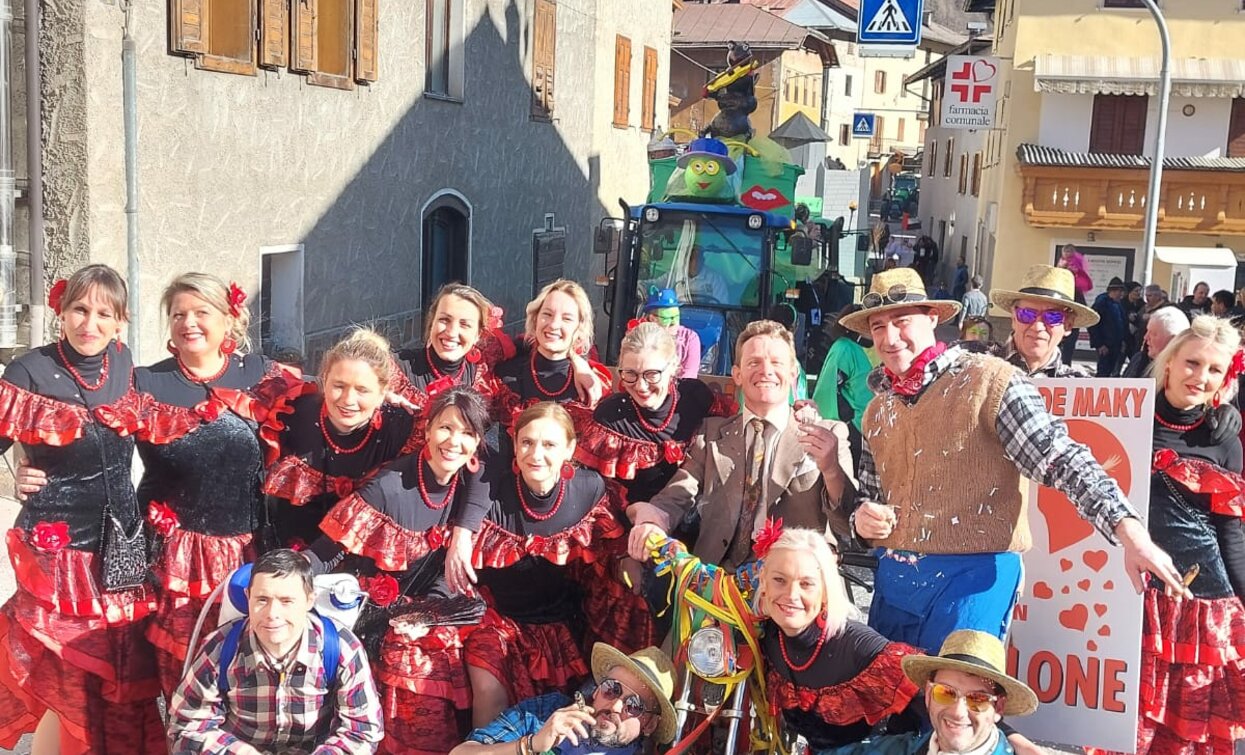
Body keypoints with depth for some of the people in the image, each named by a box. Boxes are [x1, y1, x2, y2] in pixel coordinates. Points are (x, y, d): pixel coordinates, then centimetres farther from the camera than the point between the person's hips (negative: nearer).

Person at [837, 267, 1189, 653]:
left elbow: (1061, 457, -16)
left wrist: (1130, 532, -28)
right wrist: (862, 513, -2)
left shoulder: (987, 380, -8)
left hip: (970, 577, -6)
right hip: (892, 578, 7)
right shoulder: (878, 408, 12)